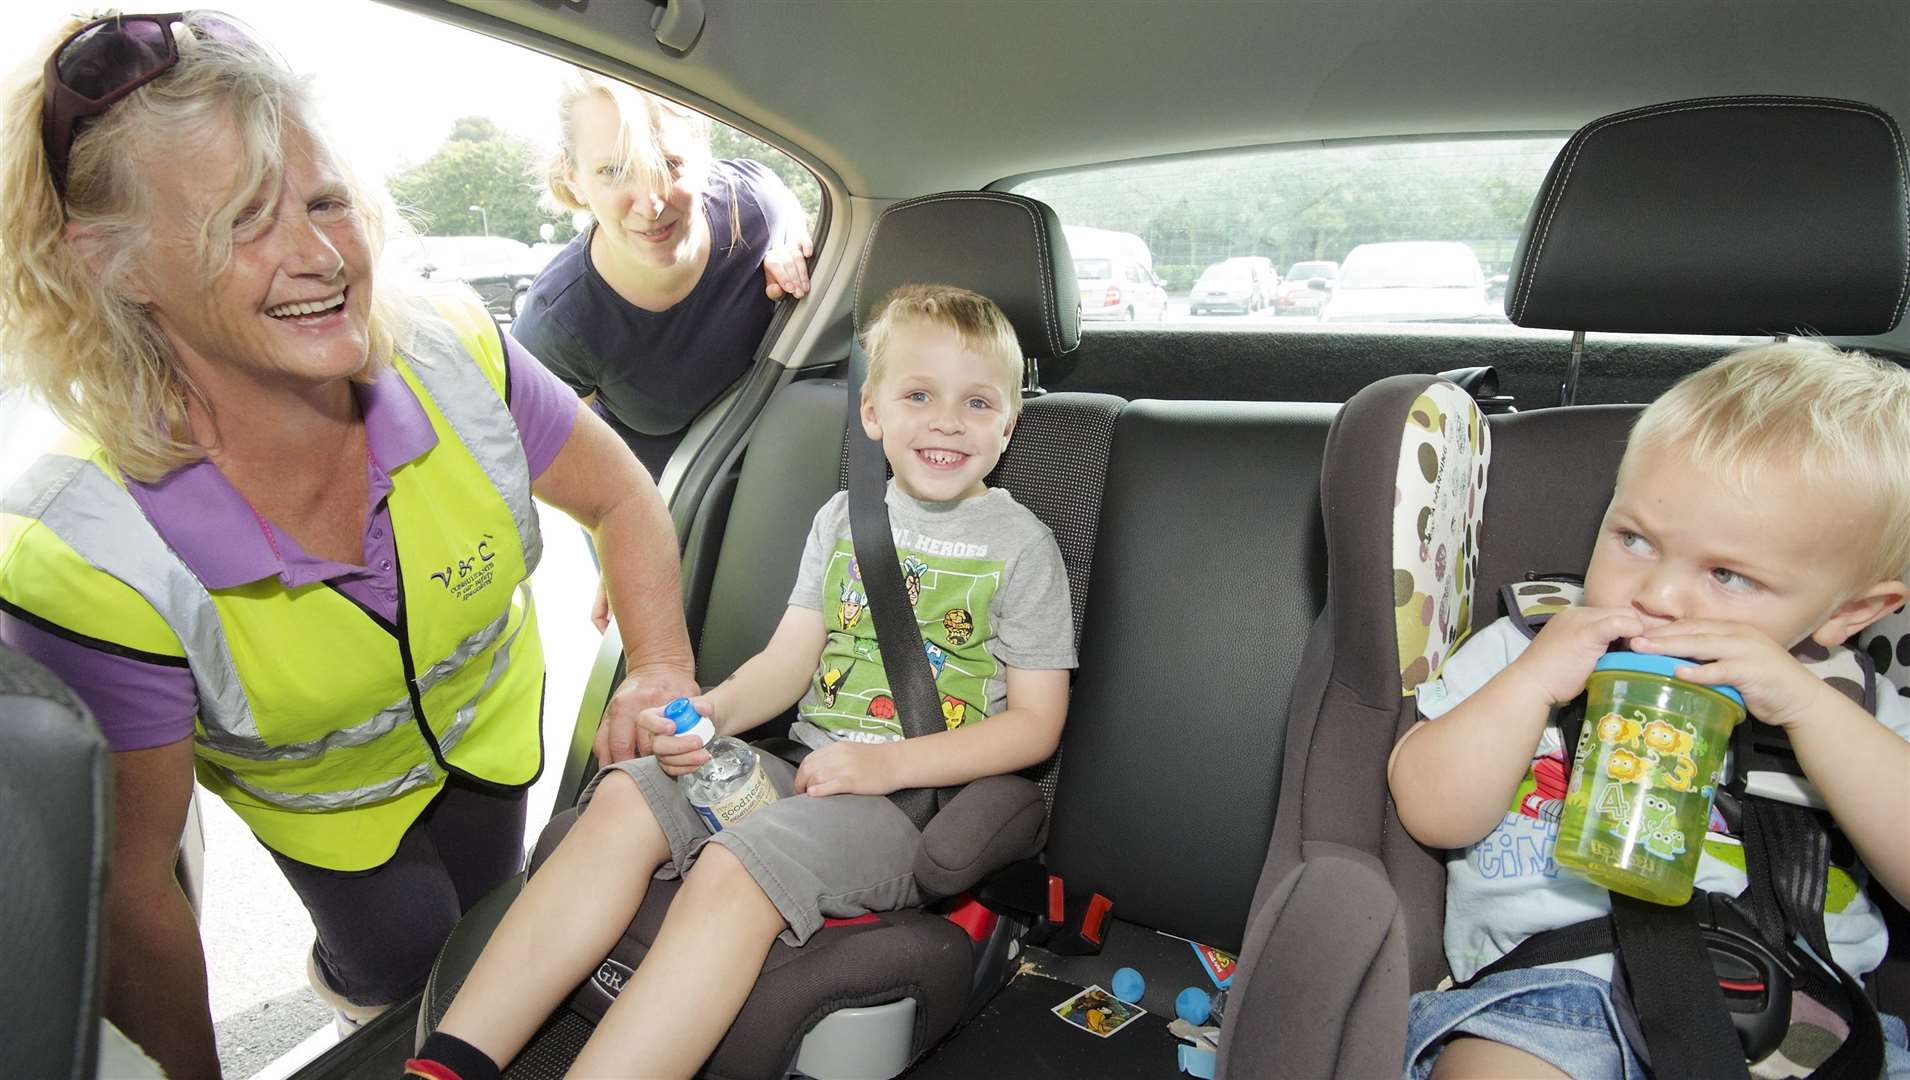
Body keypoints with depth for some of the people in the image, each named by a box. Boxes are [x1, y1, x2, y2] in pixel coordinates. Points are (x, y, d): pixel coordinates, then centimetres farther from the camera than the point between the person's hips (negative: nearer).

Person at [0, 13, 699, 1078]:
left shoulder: (455, 356, -31)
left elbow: (622, 497, -14)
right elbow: (130, 891, -24)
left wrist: (663, 669, -26)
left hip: (489, 719, 3)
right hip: (321, 793, -2)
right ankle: (347, 972, 56)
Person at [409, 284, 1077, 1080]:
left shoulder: (1022, 545, -1)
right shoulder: (843, 517, 13)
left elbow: (1035, 723, -5)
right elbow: (790, 658, 11)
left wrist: (889, 761, -16)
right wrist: (709, 712, -11)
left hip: (913, 797, -5)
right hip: (802, 766, 5)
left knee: (734, 869, -31)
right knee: (625, 799, -17)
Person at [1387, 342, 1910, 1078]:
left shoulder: (1849, 704, 10)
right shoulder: (1523, 652, 6)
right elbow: (1434, 815, -2)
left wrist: (1807, 704, -13)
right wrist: (1532, 682, -12)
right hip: (1558, 987, -3)